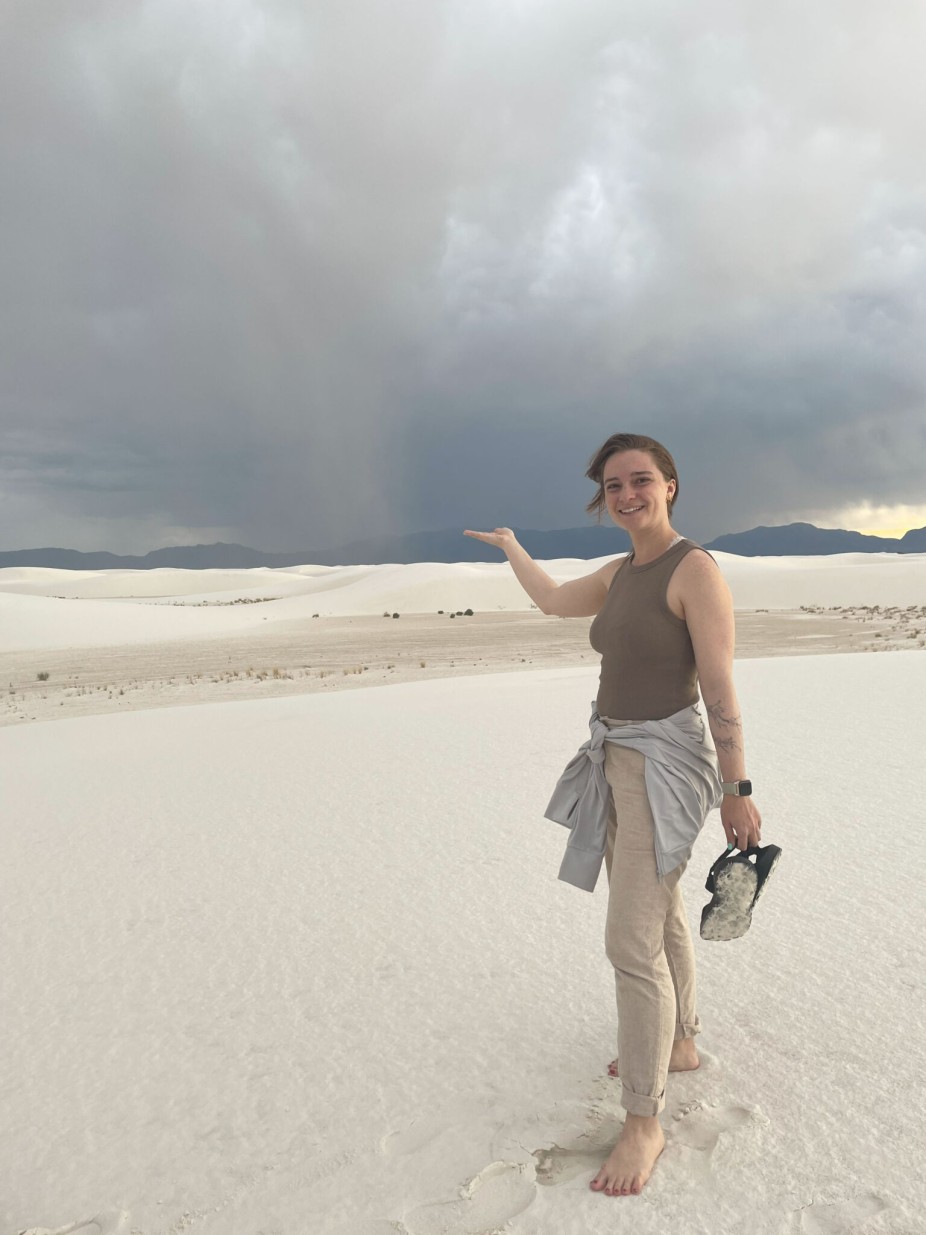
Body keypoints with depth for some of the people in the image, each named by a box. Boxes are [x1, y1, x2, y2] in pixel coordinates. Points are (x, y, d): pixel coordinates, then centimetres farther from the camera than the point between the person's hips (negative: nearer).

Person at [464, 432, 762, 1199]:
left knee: (632, 943, -8)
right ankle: (680, 1045, 42)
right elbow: (553, 602, 24)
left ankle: (644, 1123, 8)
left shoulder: (697, 569, -17)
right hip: (623, 761, 9)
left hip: (666, 769, -9)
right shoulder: (623, 573, 8)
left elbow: (721, 687, -19)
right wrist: (511, 546, 38)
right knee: (659, 915, 22)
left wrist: (736, 791, -18)